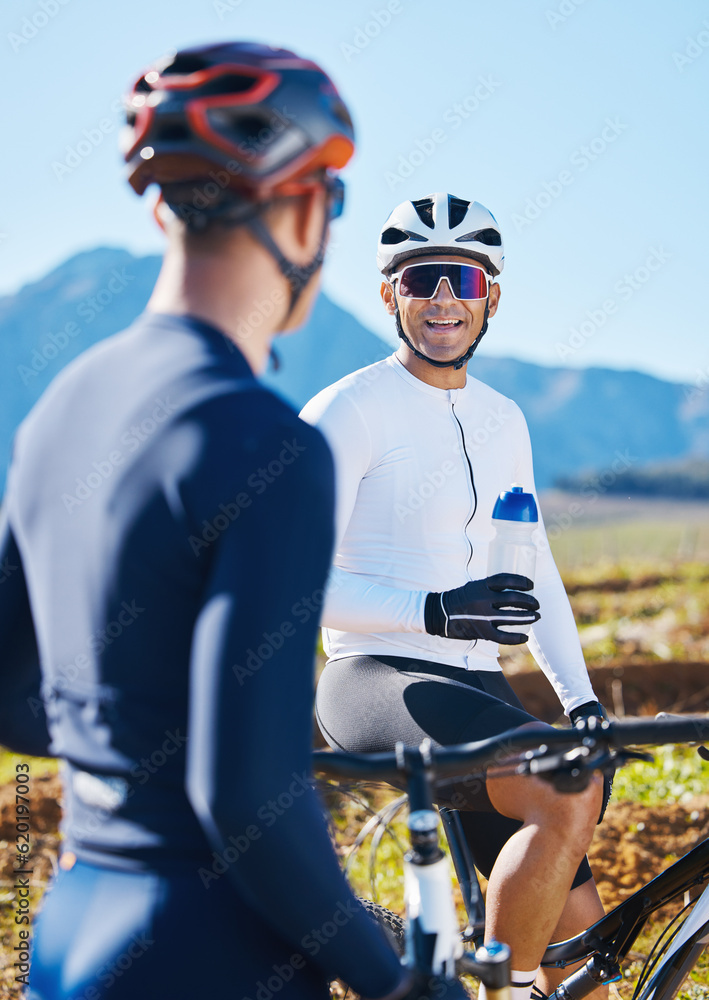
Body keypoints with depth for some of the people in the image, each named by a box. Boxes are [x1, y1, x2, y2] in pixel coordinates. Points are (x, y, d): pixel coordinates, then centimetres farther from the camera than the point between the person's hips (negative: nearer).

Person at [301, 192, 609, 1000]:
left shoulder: (503, 420, 14)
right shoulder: (346, 411, -8)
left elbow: (535, 572, 20)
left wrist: (581, 700, 10)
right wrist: (433, 613, -25)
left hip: (474, 687, 7)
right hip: (376, 681, -7)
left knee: (578, 931, 3)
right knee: (567, 792, -31)